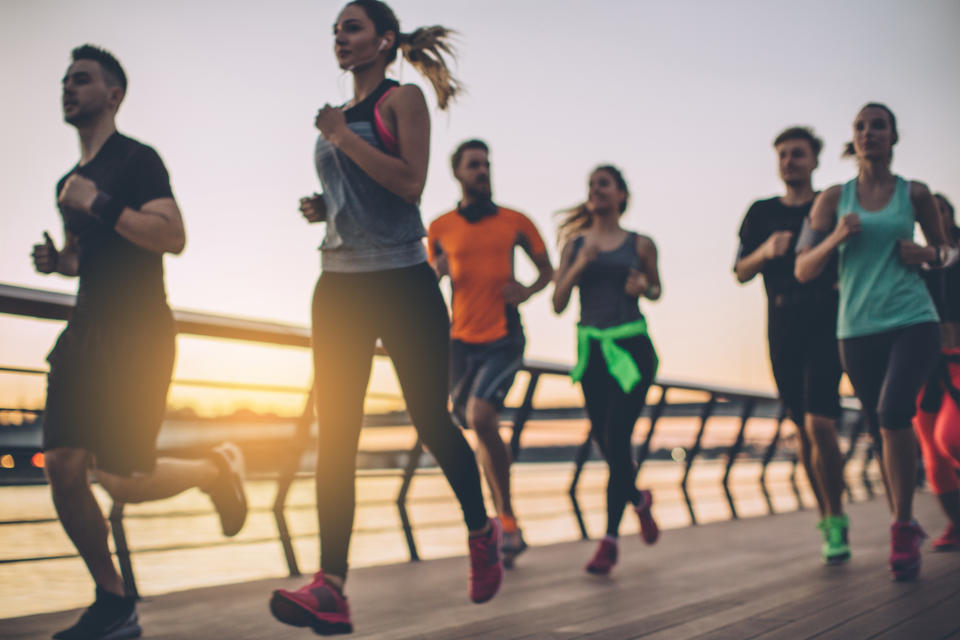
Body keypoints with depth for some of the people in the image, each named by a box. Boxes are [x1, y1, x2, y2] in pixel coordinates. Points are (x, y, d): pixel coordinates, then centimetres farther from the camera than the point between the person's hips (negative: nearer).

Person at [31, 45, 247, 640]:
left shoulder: (137, 159, -5)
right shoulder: (73, 180, 20)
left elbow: (173, 236, -19)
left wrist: (98, 204, -21)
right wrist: (55, 259, 10)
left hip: (138, 332, -8)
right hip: (87, 329, 8)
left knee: (121, 478, -11)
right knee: (62, 465, -3)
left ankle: (218, 468, 20)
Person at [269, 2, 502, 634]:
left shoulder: (402, 99, 0)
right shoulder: (338, 113, 19)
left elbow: (410, 183, -14)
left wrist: (342, 137, -12)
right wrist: (320, 208, 9)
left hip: (401, 282, -6)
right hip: (340, 283, 6)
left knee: (430, 419, 3)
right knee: (335, 434, -4)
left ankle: (482, 532, 27)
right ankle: (330, 587, -7)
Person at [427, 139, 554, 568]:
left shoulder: (514, 222, 5)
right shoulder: (440, 229, 8)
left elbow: (547, 270, 13)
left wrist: (527, 292, -7)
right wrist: (437, 273, -6)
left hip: (504, 339, -3)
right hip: (460, 342, 3)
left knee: (480, 417, -23)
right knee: (481, 432, 10)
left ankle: (506, 518, -9)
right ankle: (507, 527, 26)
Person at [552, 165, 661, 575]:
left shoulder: (640, 245, 4)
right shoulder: (575, 245, 8)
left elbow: (656, 289, 18)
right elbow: (558, 303, 3)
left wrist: (643, 288, -5)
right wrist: (579, 265, -11)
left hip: (631, 347, -3)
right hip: (591, 348, 3)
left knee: (616, 439, -11)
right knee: (603, 440, 8)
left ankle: (609, 540, -1)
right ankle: (638, 499, 39)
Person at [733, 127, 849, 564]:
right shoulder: (762, 212, 11)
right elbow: (741, 273, 8)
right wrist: (765, 251, -12)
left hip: (825, 323, -3)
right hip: (782, 329, 3)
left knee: (819, 425, -15)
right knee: (803, 430, 8)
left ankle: (836, 521, 0)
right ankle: (827, 519, 22)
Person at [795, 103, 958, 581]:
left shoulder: (914, 194, 7)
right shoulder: (834, 199, 7)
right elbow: (803, 270, 4)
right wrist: (836, 237, -14)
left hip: (912, 321, -2)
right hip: (858, 328, 2)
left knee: (893, 412, -23)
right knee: (881, 431, 8)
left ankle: (903, 531, -11)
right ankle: (907, 526, 26)